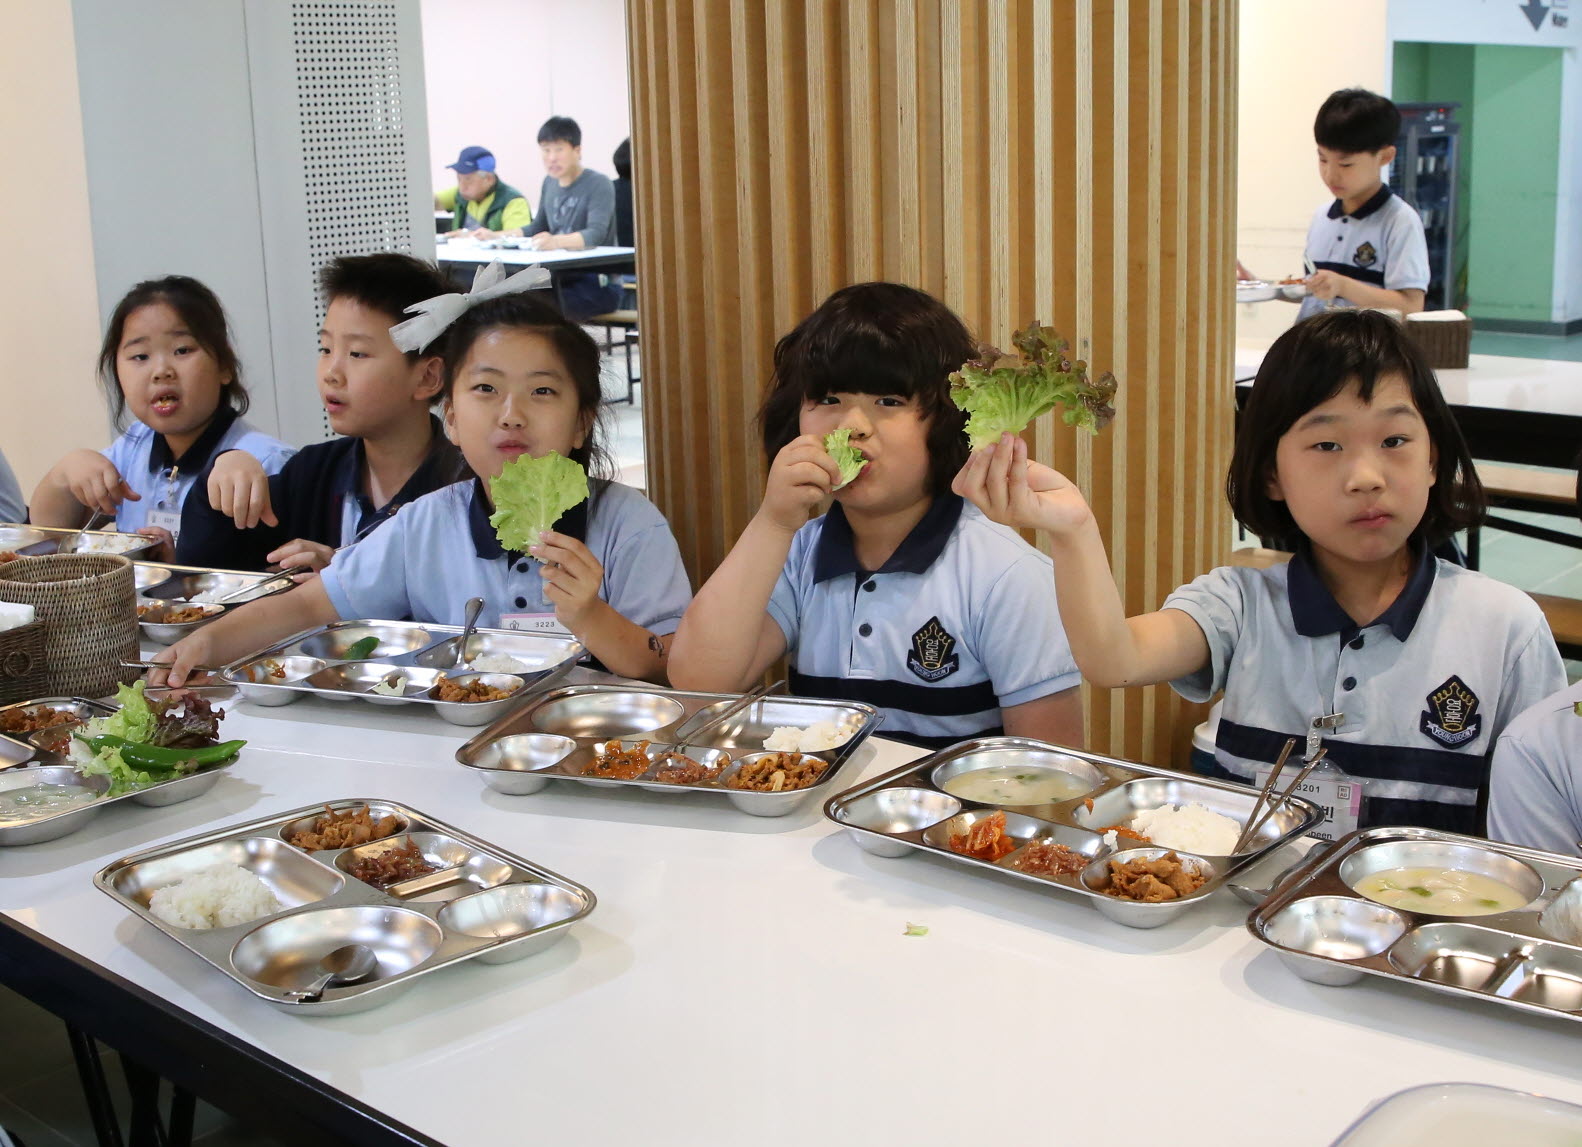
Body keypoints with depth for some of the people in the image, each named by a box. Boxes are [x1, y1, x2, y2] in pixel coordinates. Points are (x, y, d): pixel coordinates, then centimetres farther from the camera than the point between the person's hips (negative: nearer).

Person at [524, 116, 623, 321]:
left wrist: (557, 241, -46)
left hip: (598, 283, -7)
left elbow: (596, 234, -27)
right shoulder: (550, 183, 13)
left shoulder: (598, 185, -11)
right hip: (563, 278, 7)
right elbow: (538, 227, 25)